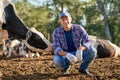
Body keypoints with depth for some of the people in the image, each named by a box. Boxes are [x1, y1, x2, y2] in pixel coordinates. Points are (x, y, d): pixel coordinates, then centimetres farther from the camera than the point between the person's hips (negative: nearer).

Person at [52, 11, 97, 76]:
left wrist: (82, 48, -46)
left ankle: (83, 68, -2)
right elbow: (57, 50, -23)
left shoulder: (79, 28, -14)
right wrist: (66, 54, -45)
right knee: (56, 61, -37)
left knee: (92, 51, -29)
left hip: (78, 54, 1)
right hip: (65, 56, -1)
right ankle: (66, 66, 0)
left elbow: (89, 43, -21)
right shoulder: (56, 32, -16)